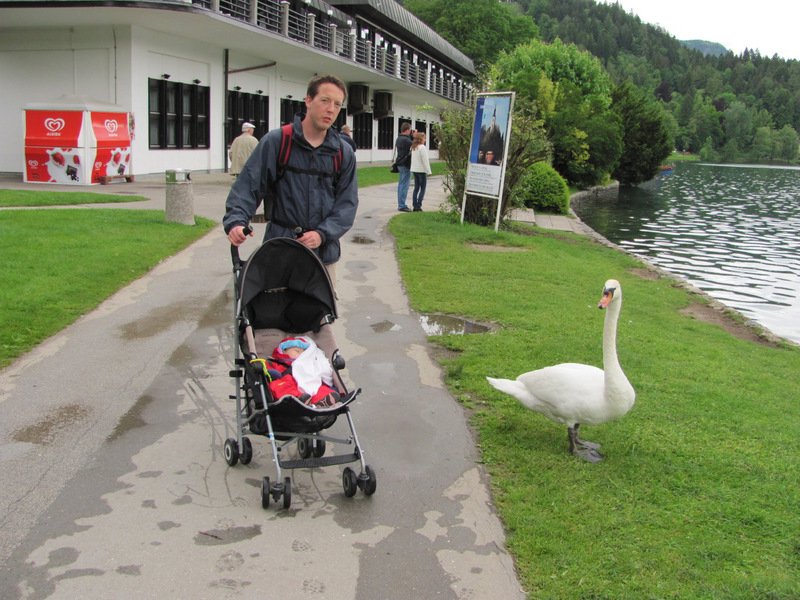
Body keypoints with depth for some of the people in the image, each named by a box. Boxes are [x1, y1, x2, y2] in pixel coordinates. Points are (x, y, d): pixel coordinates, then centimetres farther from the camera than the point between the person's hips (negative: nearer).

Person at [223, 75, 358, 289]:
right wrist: (236, 220, -21)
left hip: (324, 252, 3)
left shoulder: (344, 153, 7)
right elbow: (248, 185, -4)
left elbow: (347, 202, 5)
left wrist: (323, 233, -11)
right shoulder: (275, 142, -3)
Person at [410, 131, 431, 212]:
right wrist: (428, 171, -12)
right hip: (421, 170, -8)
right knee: (423, 189, -1)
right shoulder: (422, 147, -15)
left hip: (414, 170, 8)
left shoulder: (413, 147, 9)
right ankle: (418, 206, -6)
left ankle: (414, 205, 9)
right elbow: (425, 160, -16)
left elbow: (413, 159, 12)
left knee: (416, 188, 11)